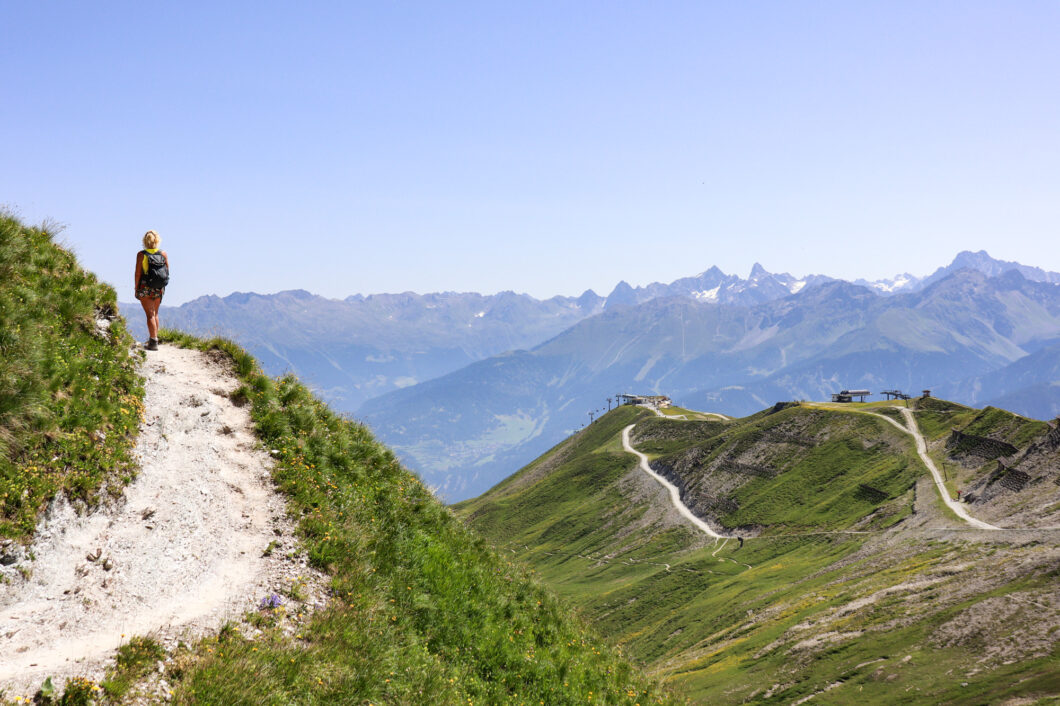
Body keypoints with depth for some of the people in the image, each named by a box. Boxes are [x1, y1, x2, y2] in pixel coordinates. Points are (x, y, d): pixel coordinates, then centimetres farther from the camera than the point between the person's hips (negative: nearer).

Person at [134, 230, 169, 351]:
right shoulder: (163, 254, -1)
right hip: (159, 289, 3)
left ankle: (153, 342, -6)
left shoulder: (141, 255, -9)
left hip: (145, 288, -3)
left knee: (150, 314, 0)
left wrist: (136, 288, 1)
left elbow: (138, 273, -9)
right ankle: (154, 338, 27)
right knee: (155, 314, 19)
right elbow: (167, 272, 3)